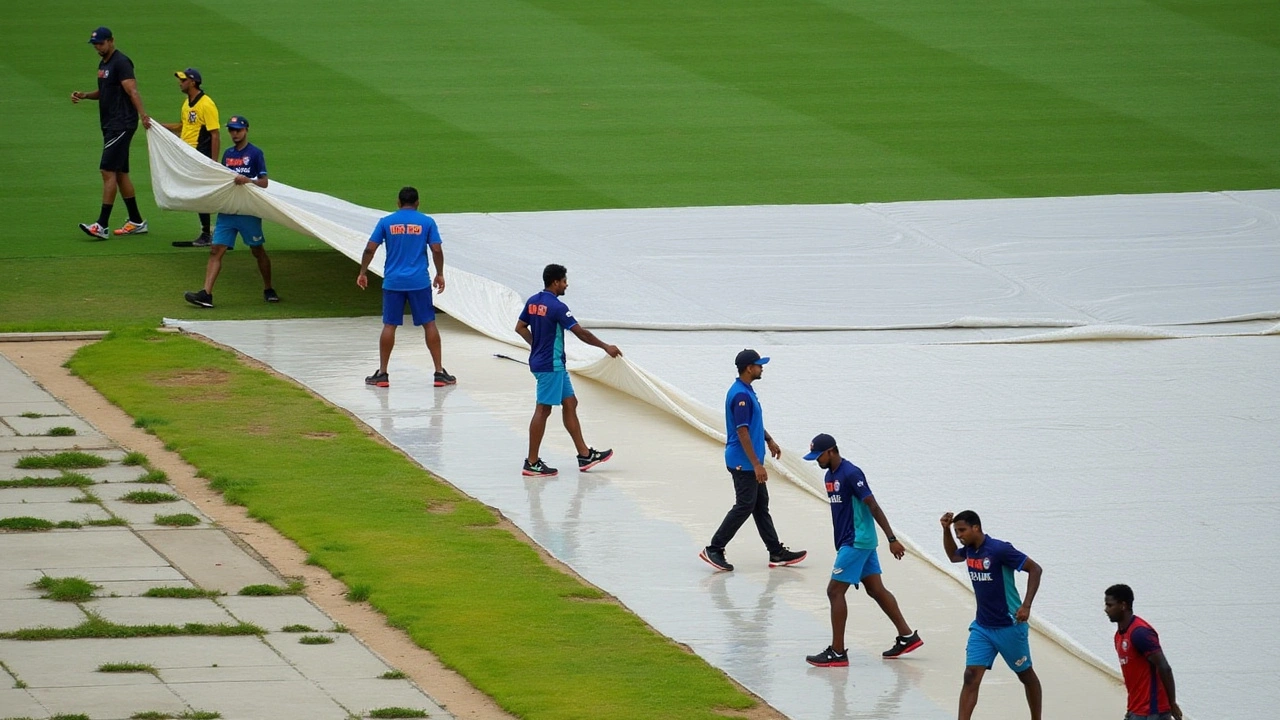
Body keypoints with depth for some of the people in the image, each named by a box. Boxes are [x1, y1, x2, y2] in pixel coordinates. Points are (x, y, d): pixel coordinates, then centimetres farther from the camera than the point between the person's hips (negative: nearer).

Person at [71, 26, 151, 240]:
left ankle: (102, 225, -15)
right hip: (110, 126, 10)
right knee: (120, 173, 13)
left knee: (108, 171, -13)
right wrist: (84, 96, 11)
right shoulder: (103, 64, 16)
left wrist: (143, 115, -36)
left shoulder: (121, 62, -13)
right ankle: (136, 222, 19)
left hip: (122, 124, -10)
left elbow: (132, 91, -24)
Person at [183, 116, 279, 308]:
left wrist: (247, 180, -26)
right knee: (216, 251, -7)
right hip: (227, 210, 5)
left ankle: (268, 290, 25)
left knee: (258, 251, 8)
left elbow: (264, 182, -10)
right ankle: (206, 294, -15)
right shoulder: (228, 154, 13)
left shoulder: (255, 153, -4)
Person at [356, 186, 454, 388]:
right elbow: (437, 250, -2)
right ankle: (440, 372, 4)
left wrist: (363, 273, 11)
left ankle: (382, 374, 7)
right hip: (419, 282, -1)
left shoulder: (386, 222, 4)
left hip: (393, 282, 1)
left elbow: (370, 249, 1)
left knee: (389, 326, 6)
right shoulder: (427, 222, 2)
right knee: (429, 324, 5)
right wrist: (440, 275, 10)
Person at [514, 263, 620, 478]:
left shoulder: (533, 302, 6)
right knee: (543, 410, -5)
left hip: (540, 361, 10)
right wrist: (606, 347, -10)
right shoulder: (557, 307, -19)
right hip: (550, 365, -10)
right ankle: (532, 464, -1)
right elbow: (580, 332, -19)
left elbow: (520, 327, 15)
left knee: (570, 403, 14)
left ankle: (584, 455, 19)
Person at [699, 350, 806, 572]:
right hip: (743, 462, -11)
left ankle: (777, 553, 16)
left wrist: (769, 440, 32)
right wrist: (756, 465, -25)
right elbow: (742, 432, -25)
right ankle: (714, 549, -1)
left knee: (761, 506, 12)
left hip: (750, 464, 11)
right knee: (744, 507, -6)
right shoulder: (740, 395, -22)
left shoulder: (747, 392, 11)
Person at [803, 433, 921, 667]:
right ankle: (907, 636, 20)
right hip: (849, 541, 10)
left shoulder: (851, 474, -18)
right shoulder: (830, 476, 11)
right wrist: (841, 545, 26)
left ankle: (837, 652, -6)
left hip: (857, 541, -10)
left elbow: (873, 507, -19)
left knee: (835, 591, -9)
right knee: (876, 590, 13)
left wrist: (892, 539, -21)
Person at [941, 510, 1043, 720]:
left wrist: (1026, 605, -22)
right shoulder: (970, 551, 3)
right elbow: (952, 556, 28)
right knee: (971, 677, -8)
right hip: (982, 627, 6)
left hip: (1009, 626, -6)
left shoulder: (999, 549, -19)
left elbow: (1035, 569, -16)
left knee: (1026, 675, 13)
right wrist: (946, 530, 11)